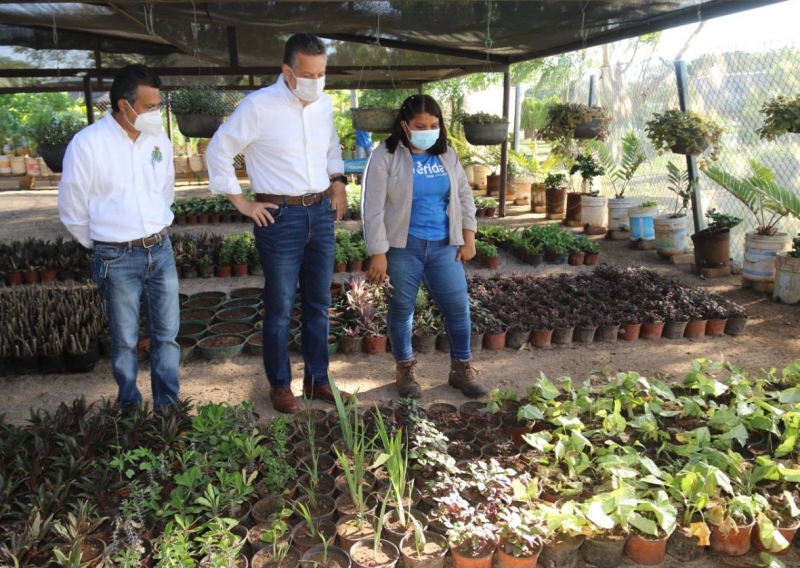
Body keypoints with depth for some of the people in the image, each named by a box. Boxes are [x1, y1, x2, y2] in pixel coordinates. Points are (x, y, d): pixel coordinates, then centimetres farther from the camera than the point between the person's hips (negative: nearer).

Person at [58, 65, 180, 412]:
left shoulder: (159, 140, 3)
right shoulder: (87, 144, -12)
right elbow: (72, 210, -4)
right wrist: (104, 247, 6)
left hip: (161, 250, 4)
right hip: (118, 259, -4)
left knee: (167, 334, 10)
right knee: (125, 340, 8)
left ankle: (168, 404, 23)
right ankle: (129, 406, 25)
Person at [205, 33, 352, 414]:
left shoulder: (324, 103, 6)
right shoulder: (259, 106, -12)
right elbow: (218, 152, -7)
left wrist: (338, 182, 9)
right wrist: (242, 203, -8)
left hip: (321, 212, 6)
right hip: (281, 217, -6)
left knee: (319, 304, 13)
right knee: (280, 308, 4)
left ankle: (317, 379, 27)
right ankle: (280, 385, 21)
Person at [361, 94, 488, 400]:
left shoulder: (447, 155, 8)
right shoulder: (385, 156, -8)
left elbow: (464, 196, 14)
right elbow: (373, 208, -11)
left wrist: (468, 237, 8)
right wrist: (378, 253, -14)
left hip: (444, 246, 4)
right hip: (402, 247, -4)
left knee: (459, 306, 6)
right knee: (401, 309, 8)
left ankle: (461, 368, 23)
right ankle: (405, 369, 26)